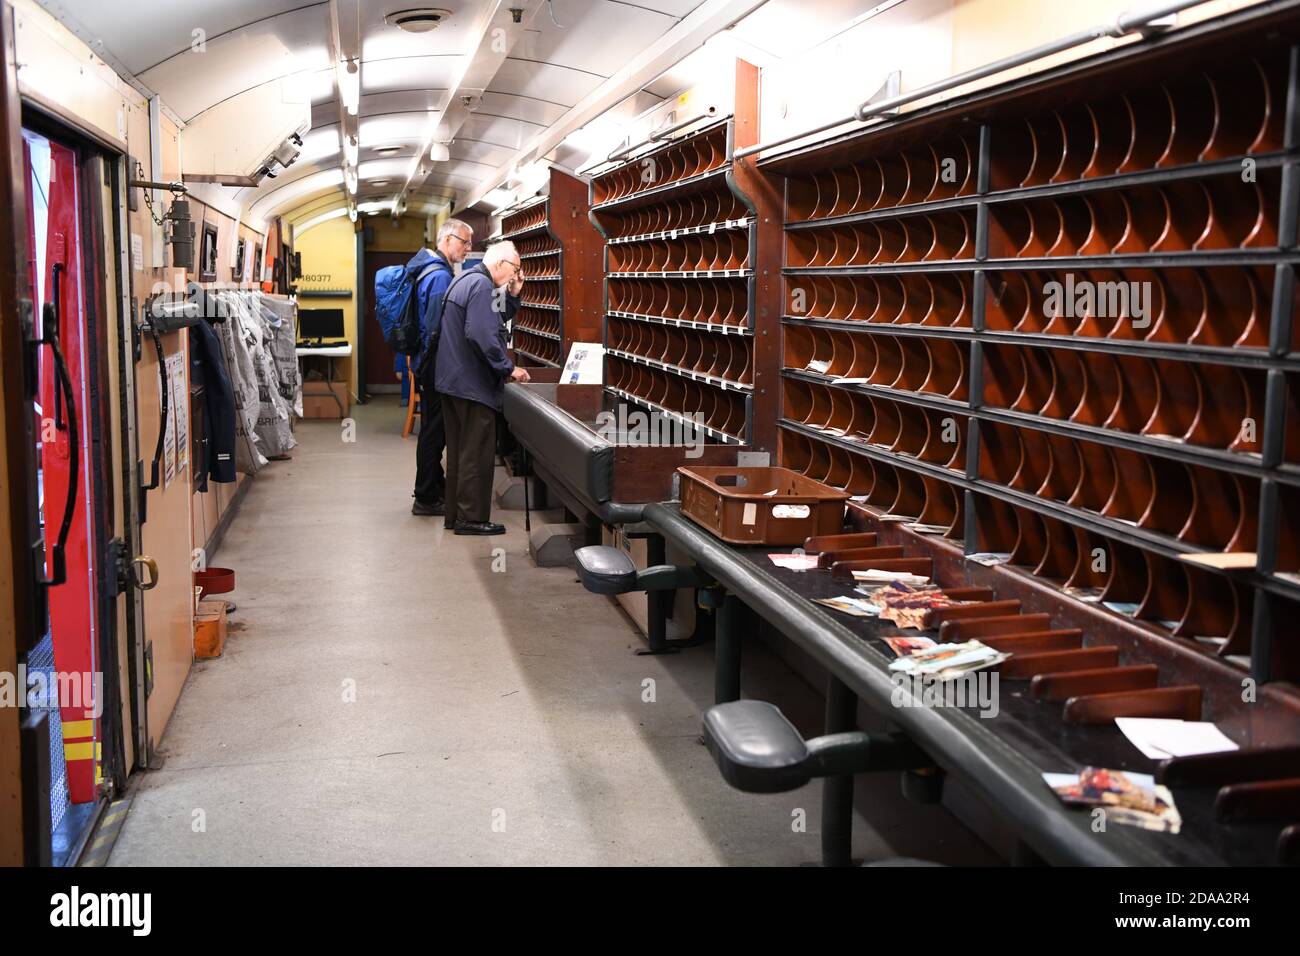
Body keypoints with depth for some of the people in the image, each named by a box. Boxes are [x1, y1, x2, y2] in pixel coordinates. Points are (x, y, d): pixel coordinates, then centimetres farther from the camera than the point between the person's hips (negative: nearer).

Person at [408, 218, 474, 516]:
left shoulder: (431, 270, 15)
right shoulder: (440, 276, -19)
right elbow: (437, 328, -23)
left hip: (427, 362, 10)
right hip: (435, 365, -10)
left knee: (434, 429, 18)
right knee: (434, 431, -3)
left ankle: (437, 485, 30)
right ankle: (426, 499, 4)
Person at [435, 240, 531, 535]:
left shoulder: (466, 280, 16)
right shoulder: (482, 285, -17)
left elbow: (498, 320, 23)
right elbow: (482, 335, -27)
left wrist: (513, 295, 9)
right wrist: (508, 368, -20)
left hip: (453, 380, 10)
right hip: (473, 384, -10)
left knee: (459, 452, 16)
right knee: (477, 454, -2)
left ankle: (454, 515, 23)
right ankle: (471, 518, 3)